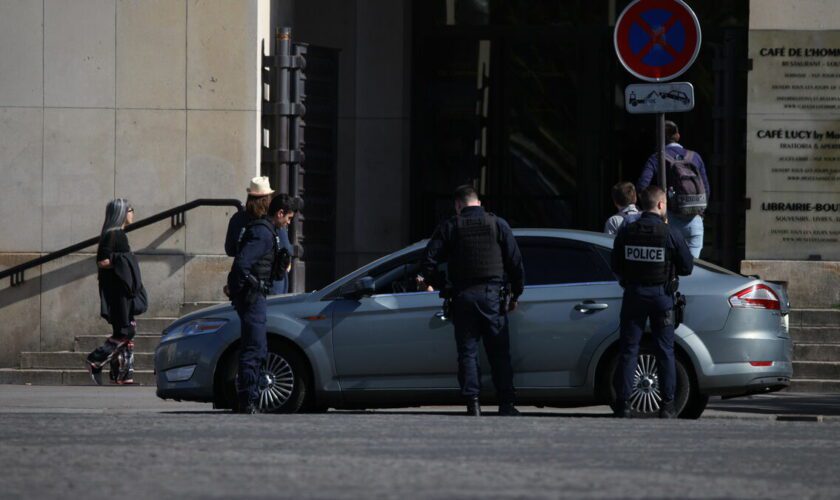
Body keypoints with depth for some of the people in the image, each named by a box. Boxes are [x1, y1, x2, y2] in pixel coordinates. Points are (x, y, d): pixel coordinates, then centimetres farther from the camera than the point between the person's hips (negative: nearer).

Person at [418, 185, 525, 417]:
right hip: (492, 293, 0)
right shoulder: (497, 224, 5)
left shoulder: (450, 227, 4)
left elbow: (429, 260, -3)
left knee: (467, 352, 3)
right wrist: (515, 294, 11)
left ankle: (472, 402, -7)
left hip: (463, 295, 0)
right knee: (499, 352, 4)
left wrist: (440, 284, 13)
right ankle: (506, 403, 0)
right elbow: (515, 262, 3)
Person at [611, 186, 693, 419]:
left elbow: (615, 266, 3)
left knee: (628, 350, 6)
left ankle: (623, 403, 1)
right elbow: (687, 266, -4)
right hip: (661, 295, -1)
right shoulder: (670, 234, -9)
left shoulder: (626, 232, -3)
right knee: (665, 351, 6)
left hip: (633, 294, 1)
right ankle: (667, 405, 4)